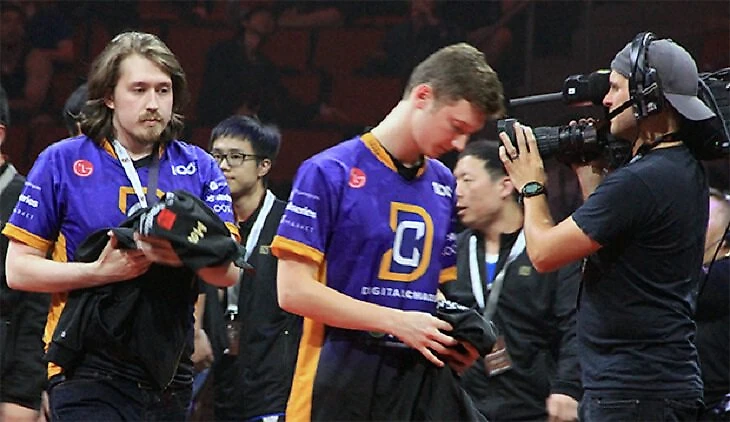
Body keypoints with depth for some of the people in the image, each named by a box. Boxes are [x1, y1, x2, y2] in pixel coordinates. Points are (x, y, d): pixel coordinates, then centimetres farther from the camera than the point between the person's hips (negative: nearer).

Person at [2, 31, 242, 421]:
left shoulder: (198, 167, 10)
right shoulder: (62, 162, 2)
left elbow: (228, 273, 1)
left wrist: (188, 255, -21)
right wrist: (101, 271, -15)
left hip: (169, 371, 4)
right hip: (88, 371, -4)